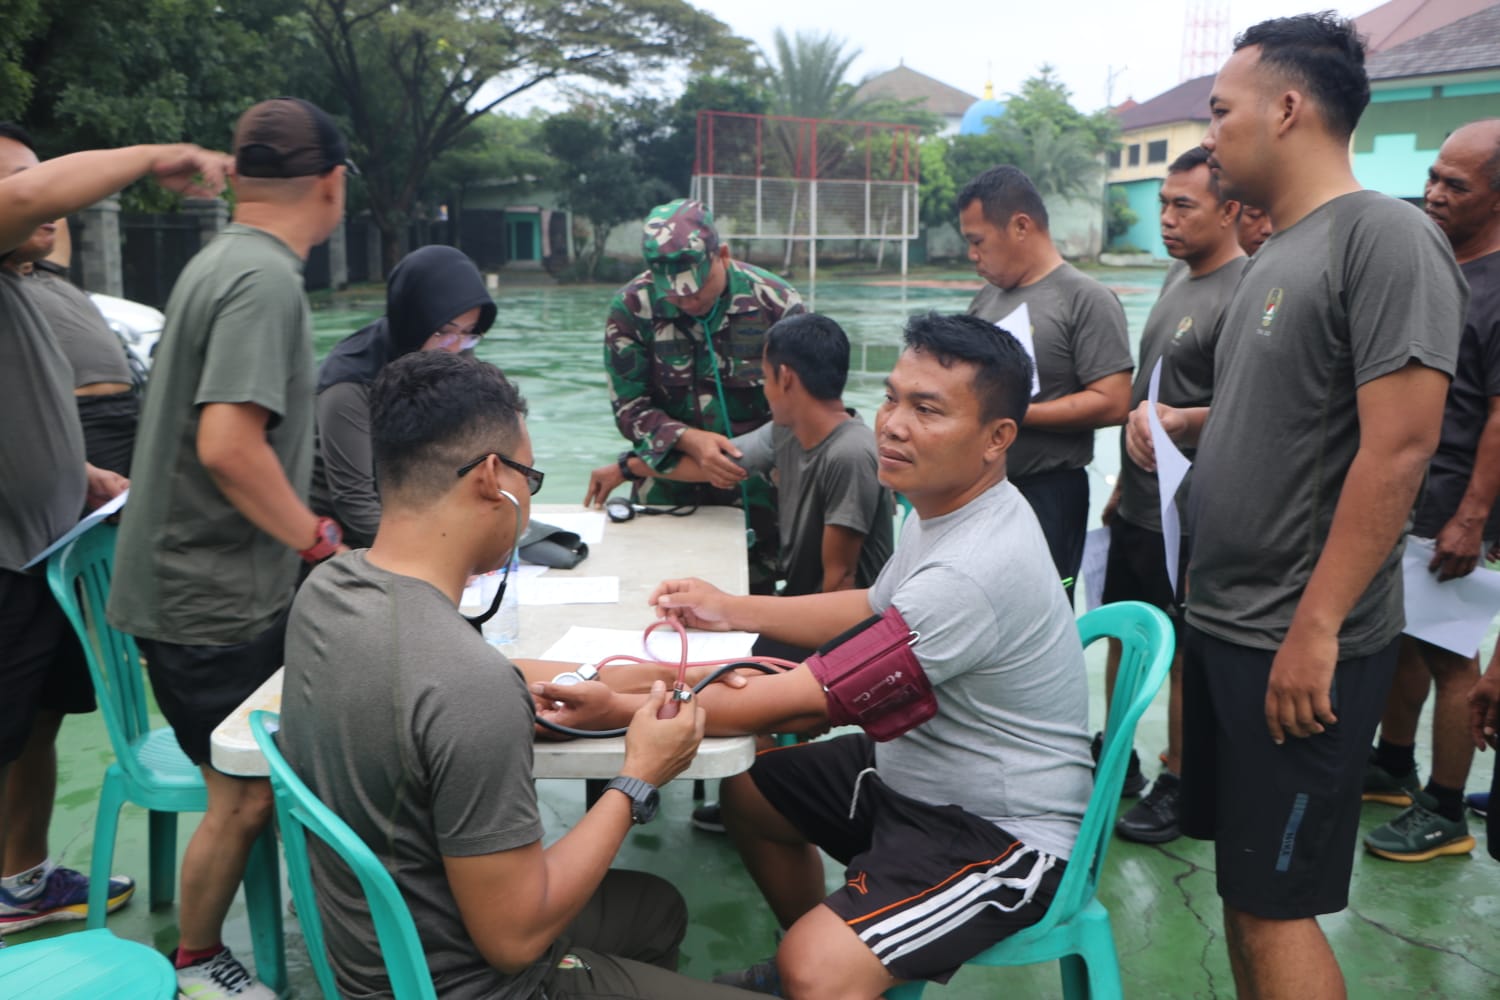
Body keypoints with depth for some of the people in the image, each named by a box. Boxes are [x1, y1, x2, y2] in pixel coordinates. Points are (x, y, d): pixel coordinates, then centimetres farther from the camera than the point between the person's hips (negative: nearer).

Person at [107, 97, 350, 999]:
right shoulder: (266, 278, -20)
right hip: (217, 600, -10)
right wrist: (322, 541, -16)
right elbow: (228, 445, -29)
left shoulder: (227, 261, 11)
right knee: (246, 797, 4)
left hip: (211, 584, 10)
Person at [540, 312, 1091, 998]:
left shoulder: (974, 571, -32)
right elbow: (871, 609, 16)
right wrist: (734, 610, 6)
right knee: (748, 791, 20)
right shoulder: (947, 505, 0)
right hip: (918, 770, 10)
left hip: (1001, 833, -10)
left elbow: (807, 701, -30)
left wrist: (621, 708, -27)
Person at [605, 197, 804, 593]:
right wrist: (690, 441, -25)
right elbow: (630, 409, -8)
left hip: (755, 492, 0)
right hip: (667, 493, 0)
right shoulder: (631, 308, -9)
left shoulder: (777, 302, -10)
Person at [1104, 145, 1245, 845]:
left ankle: (1177, 786, 20)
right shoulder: (1178, 278, 11)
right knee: (1121, 633, 18)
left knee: (1185, 654, 5)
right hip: (1137, 505, 9)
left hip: (1186, 518, -9)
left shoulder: (1243, 295, -17)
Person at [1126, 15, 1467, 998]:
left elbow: (1398, 446, -21)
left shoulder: (1386, 237, -14)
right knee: (1242, 882, 17)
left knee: (1277, 904, 1)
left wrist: (1314, 629, -23)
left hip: (1300, 643, -9)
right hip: (1221, 624, 9)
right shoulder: (1276, 254, 13)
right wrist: (1177, 423, 4)